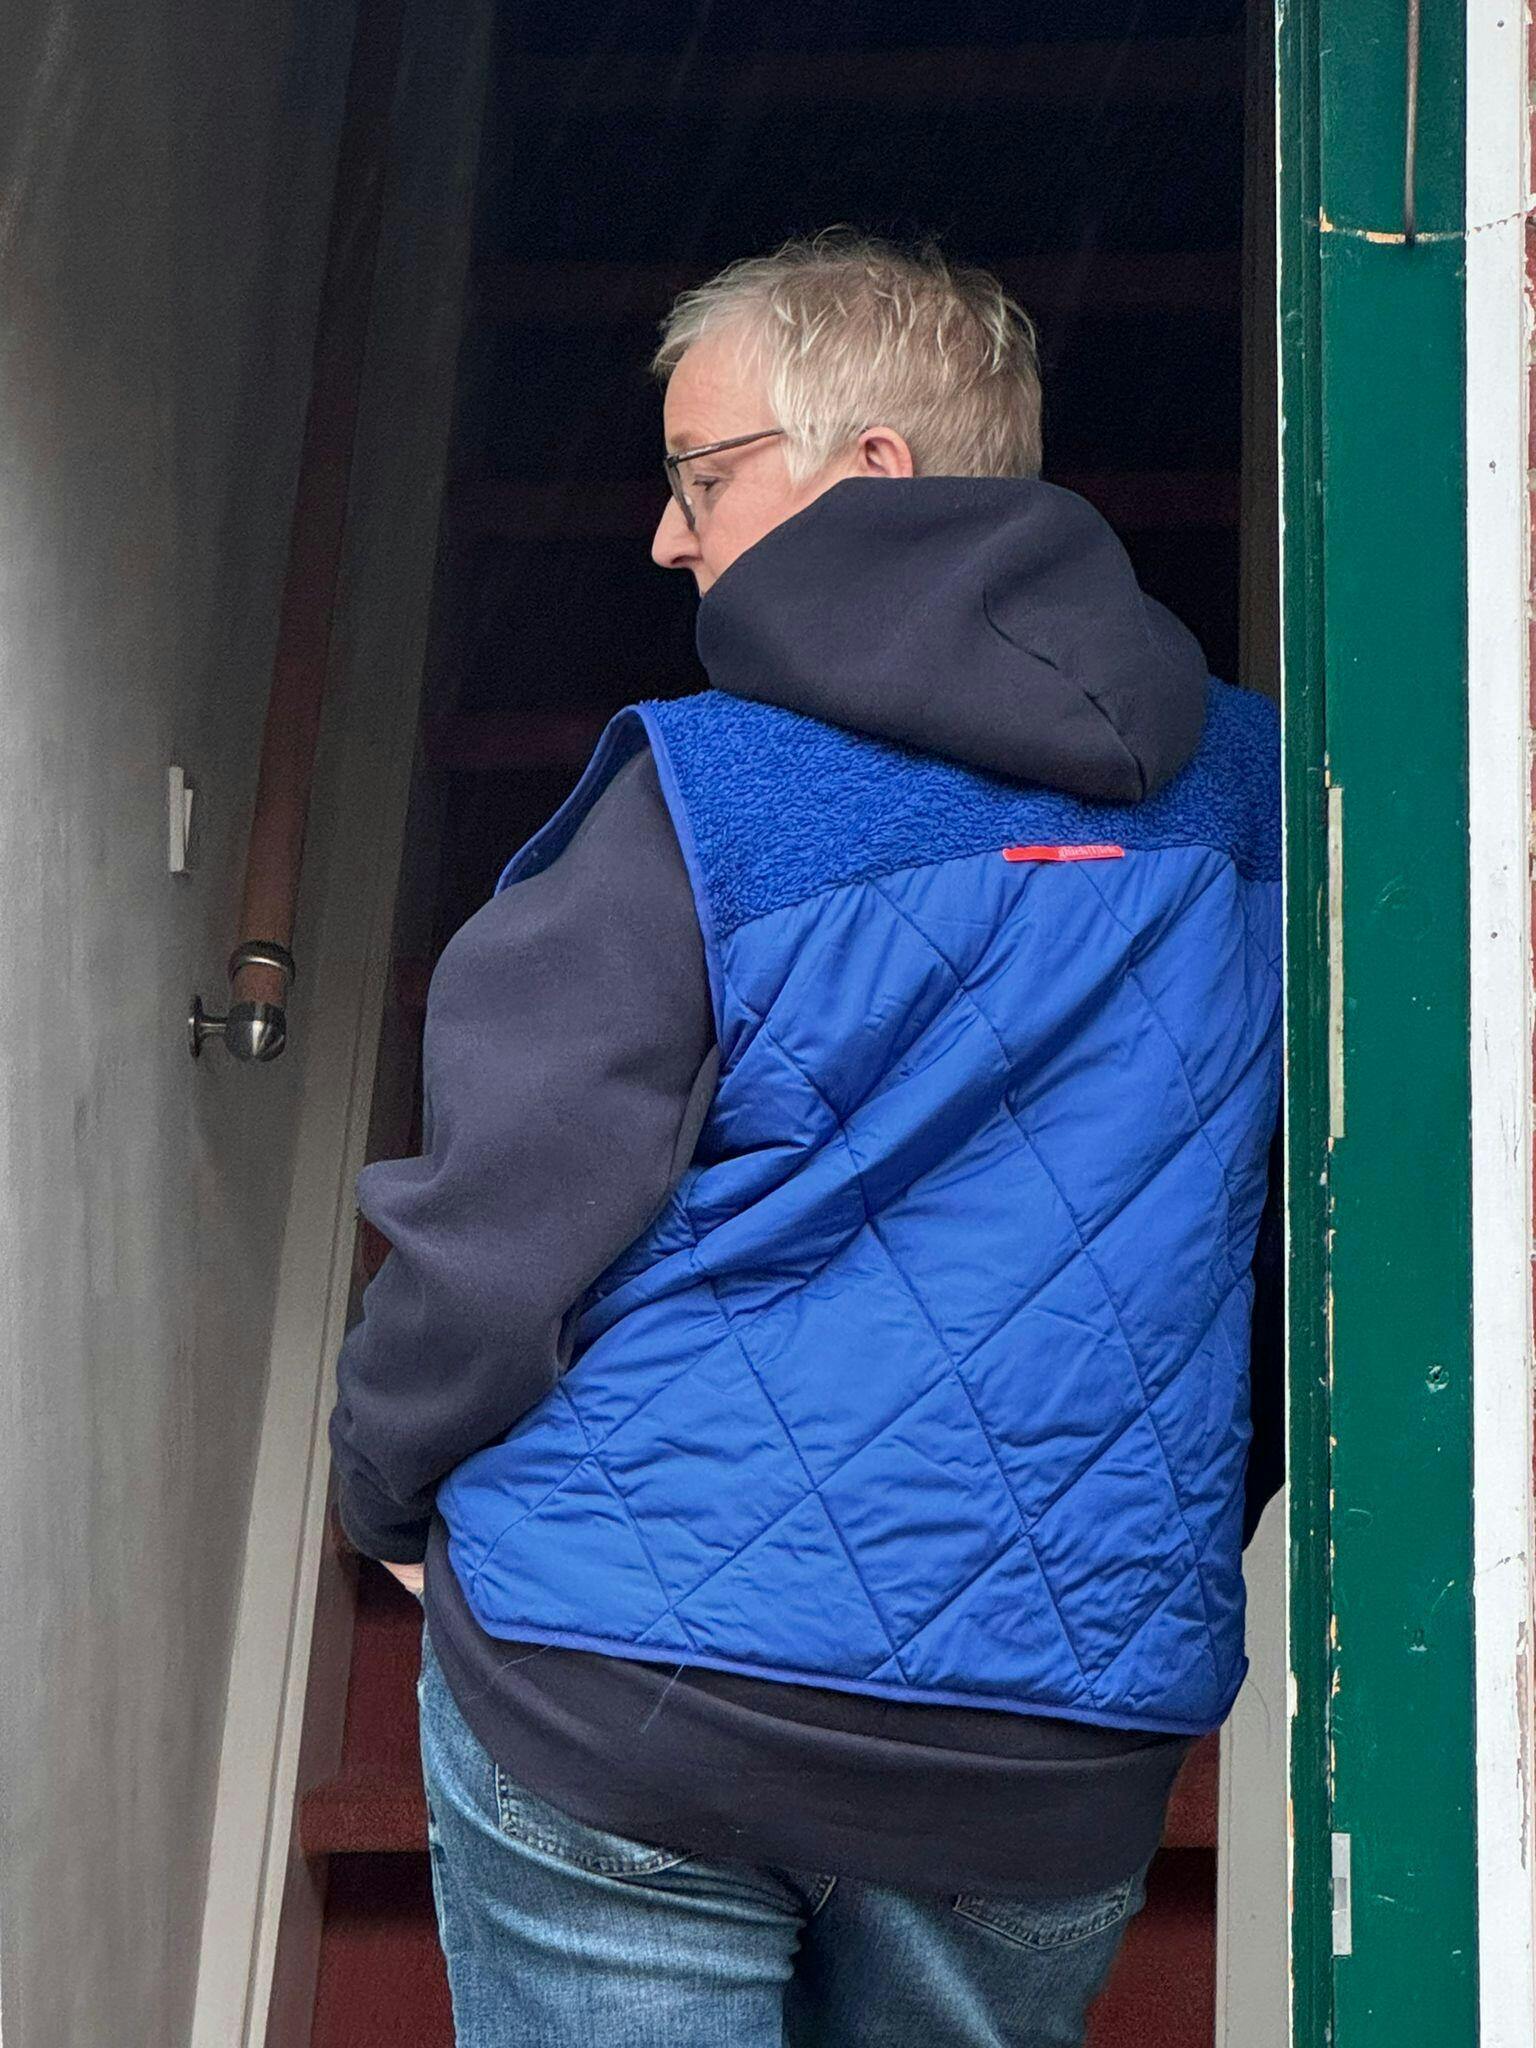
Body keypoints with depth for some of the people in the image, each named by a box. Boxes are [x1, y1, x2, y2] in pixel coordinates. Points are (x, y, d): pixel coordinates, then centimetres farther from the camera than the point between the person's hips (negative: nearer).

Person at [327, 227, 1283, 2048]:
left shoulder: (695, 803, -12)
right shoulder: (1242, 799, 3)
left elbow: (494, 1237, -10)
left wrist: (388, 1491, 9)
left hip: (624, 1697, -4)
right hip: (1064, 1757, 5)